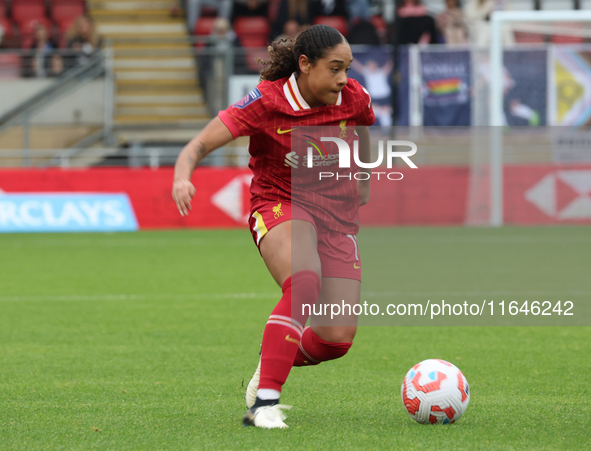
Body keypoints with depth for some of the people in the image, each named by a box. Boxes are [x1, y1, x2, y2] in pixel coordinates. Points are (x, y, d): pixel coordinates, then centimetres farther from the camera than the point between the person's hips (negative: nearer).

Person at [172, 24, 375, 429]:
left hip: (337, 216, 4)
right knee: (304, 282, -38)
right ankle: (264, 402, -35)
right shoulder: (267, 102, -16)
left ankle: (269, 366, 26)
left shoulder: (354, 99, -5)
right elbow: (201, 144, -18)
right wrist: (183, 176, -38)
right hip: (280, 205, -4)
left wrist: (362, 189, 23)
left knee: (338, 338, -8)